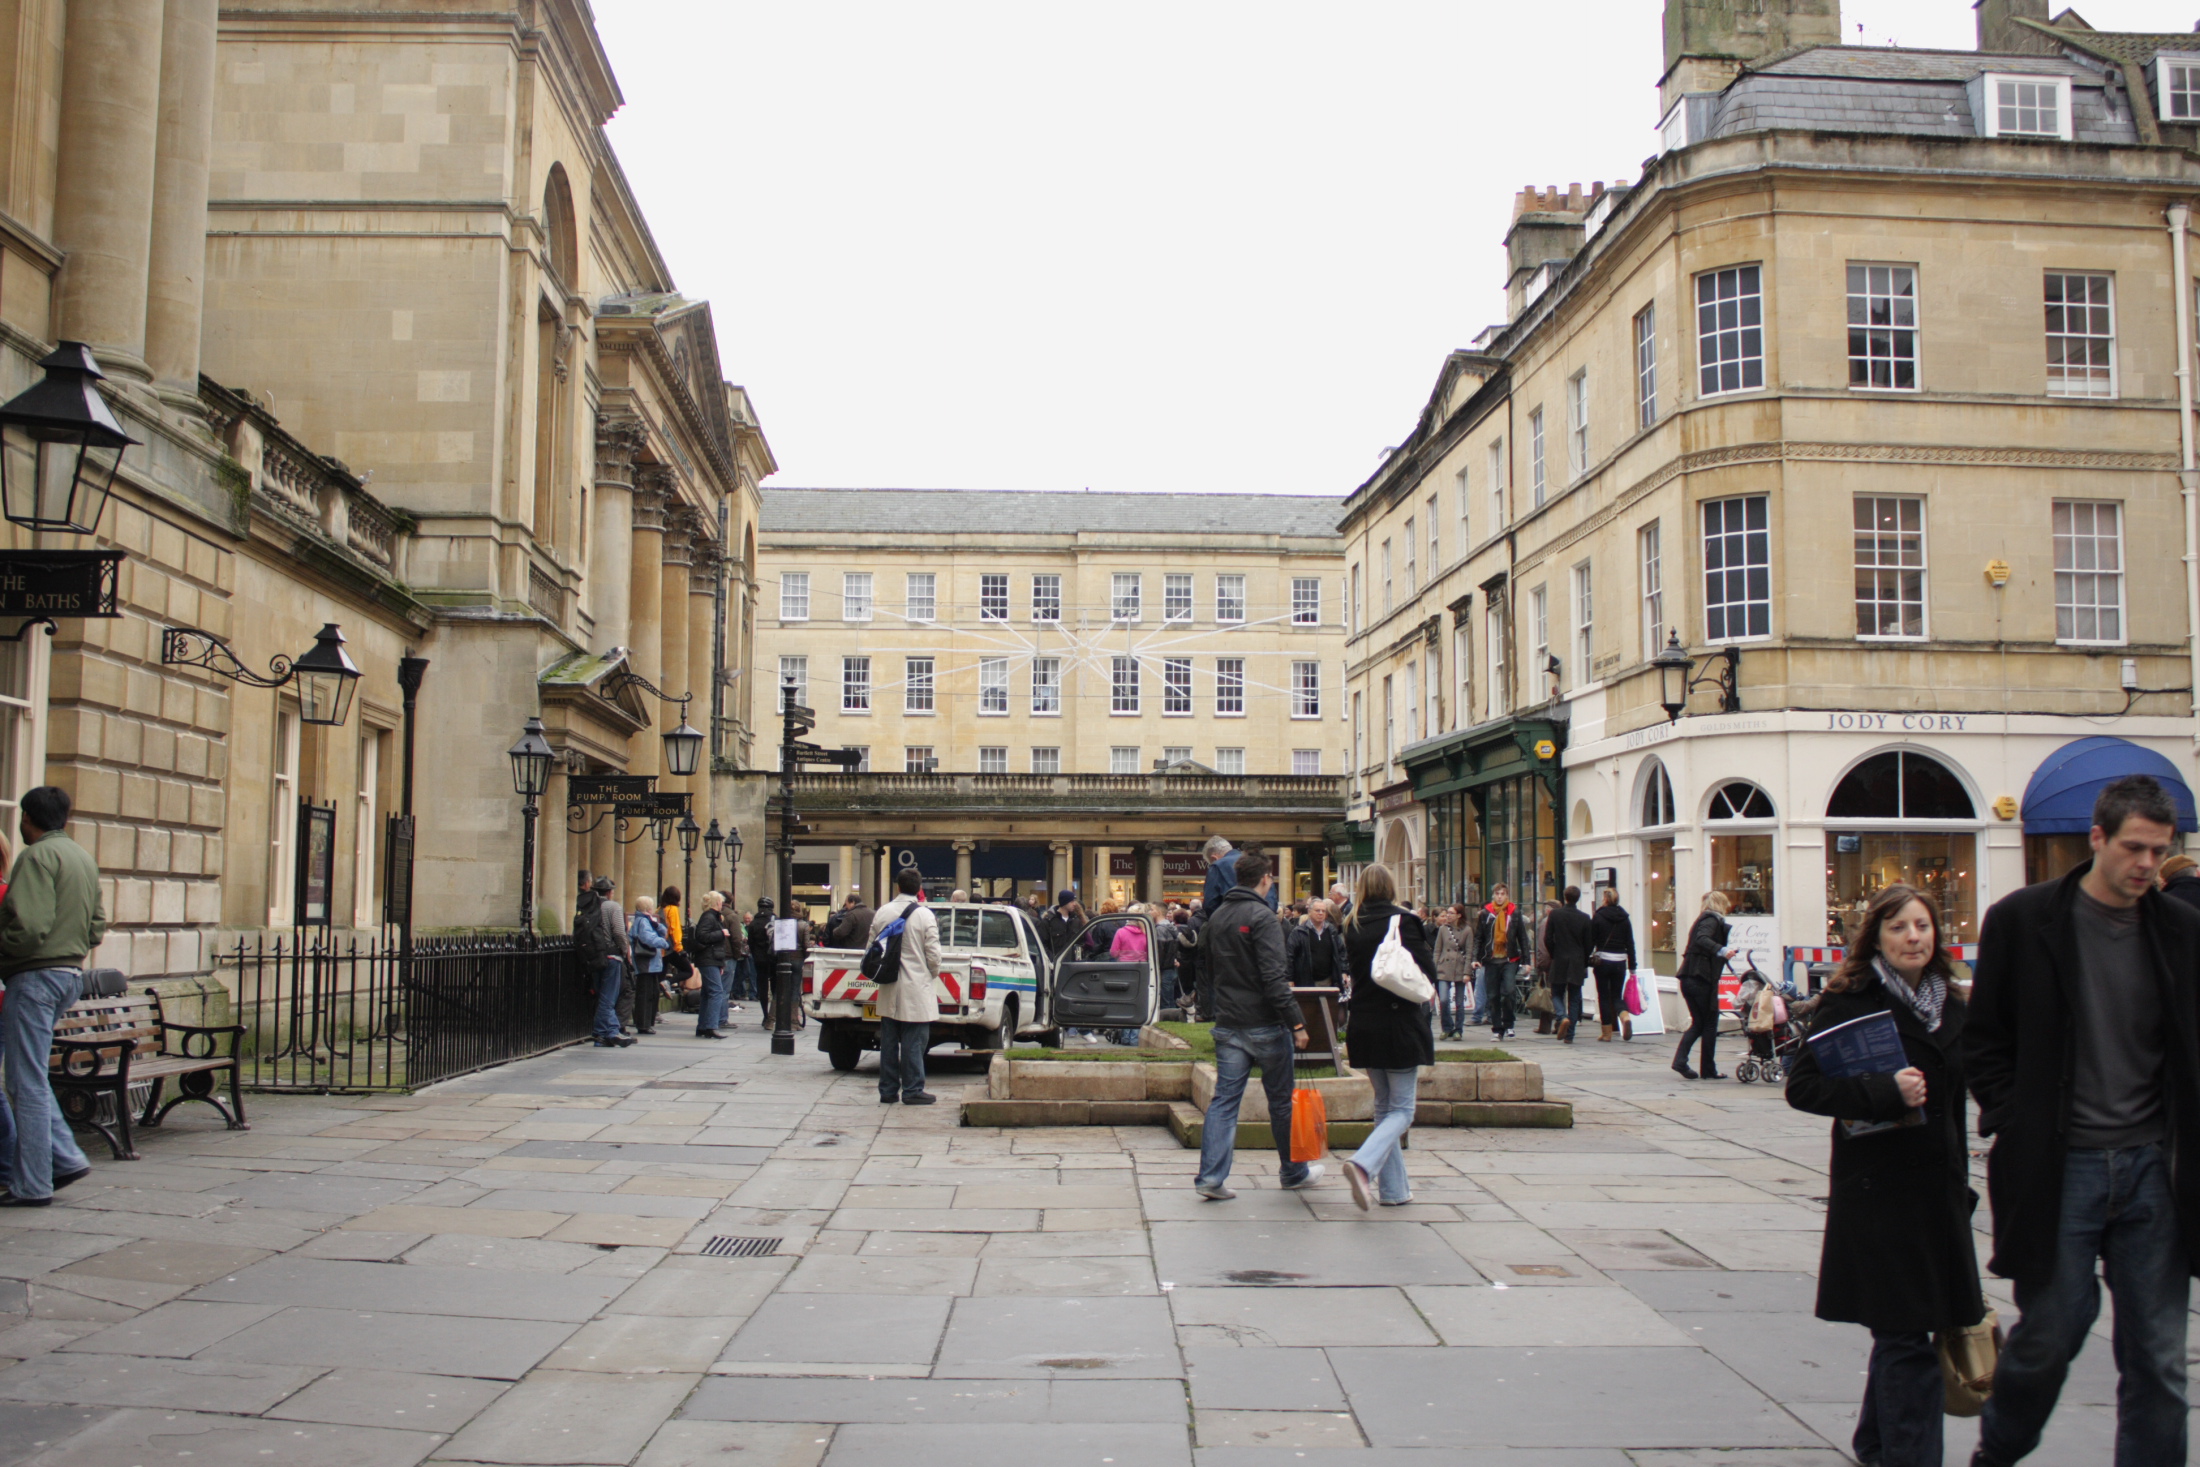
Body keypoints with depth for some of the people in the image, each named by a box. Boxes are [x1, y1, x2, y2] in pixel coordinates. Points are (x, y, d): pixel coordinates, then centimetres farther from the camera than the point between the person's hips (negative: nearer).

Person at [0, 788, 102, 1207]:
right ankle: (66, 1158, 12)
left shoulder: (37, 856, -12)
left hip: (36, 976, -9)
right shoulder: (84, 858, 16)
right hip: (71, 974, 9)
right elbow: (97, 925, 16)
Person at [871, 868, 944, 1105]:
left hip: (888, 990, 4)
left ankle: (888, 1090, 14)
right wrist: (932, 974, 10)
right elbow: (933, 954, -10)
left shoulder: (882, 913, 2)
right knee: (913, 1043, 1)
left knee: (888, 1041, 10)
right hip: (915, 990, -4)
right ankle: (912, 1090, 3)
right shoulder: (924, 915, -10)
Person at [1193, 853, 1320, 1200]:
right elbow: (1274, 977, -20)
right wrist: (1296, 1023, -18)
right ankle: (1294, 1172, 22)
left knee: (1224, 1099, 4)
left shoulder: (1216, 917, 11)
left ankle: (1211, 1177, -5)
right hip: (1265, 1024, -6)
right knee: (1281, 1100, 8)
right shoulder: (1262, 916, -13)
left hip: (1227, 1025, 6)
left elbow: (1207, 974, 18)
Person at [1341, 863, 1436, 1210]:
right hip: (1400, 1025, -5)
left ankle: (1393, 1189, 15)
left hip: (1363, 1025, 5)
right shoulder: (1403, 921, -10)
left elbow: (1351, 974, 10)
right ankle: (1363, 1164, -21)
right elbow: (1427, 972, -10)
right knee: (1401, 1109, 2)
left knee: (1384, 1106, 15)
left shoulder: (1352, 927, 4)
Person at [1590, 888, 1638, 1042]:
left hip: (1602, 961, -3)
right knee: (1617, 996, 12)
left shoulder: (1598, 918, -5)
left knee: (1604, 997, 5)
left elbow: (1590, 942, -4)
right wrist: (1632, 967, 10)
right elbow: (1630, 944, 5)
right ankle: (1626, 1017, -18)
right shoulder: (1625, 918, 4)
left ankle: (1606, 1034, 6)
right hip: (1620, 962, 3)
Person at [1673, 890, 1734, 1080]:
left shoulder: (1702, 920, 20)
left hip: (1688, 978, 8)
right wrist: (1721, 950, -39)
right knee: (1710, 1023, 3)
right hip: (1702, 978, -8)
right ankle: (1708, 1069, 8)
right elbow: (1702, 939, -26)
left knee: (1698, 1023, 13)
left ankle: (1680, 1060, -4)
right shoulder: (1713, 920, -7)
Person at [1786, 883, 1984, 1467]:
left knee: (1901, 1329, 15)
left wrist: (1961, 1185, 20)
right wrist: (1884, 1093, -25)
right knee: (1905, 1336, -5)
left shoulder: (1951, 1007, 12)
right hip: (1880, 1193, -7)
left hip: (1938, 1191, 7)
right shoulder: (1851, 1002, -10)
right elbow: (1803, 1085, -16)